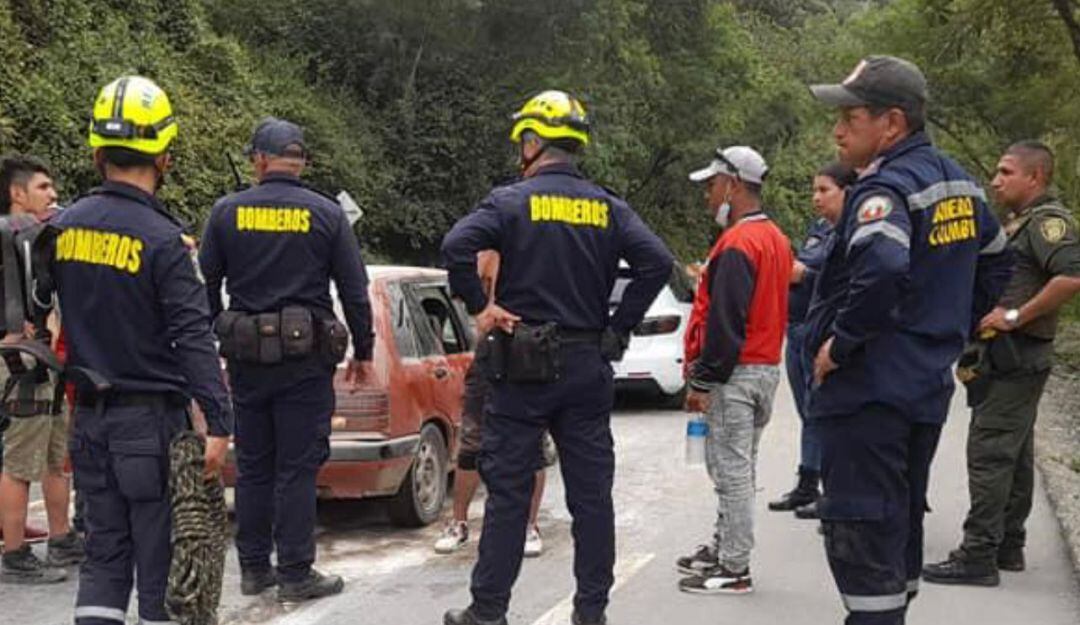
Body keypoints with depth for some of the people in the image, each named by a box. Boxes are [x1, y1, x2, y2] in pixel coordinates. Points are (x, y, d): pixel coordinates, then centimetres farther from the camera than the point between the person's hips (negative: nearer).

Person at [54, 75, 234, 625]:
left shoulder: (64, 227, 4)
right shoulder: (160, 239, -15)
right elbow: (194, 338, -19)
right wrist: (218, 424, -20)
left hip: (89, 417, 6)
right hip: (150, 418, -6)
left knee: (104, 551, 13)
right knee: (160, 556, 3)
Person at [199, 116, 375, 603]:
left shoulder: (227, 212, 2)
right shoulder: (327, 214, -2)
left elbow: (206, 286, 5)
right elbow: (354, 291, 0)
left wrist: (211, 344, 14)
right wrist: (363, 353, 9)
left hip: (246, 357, 2)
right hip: (306, 358, -2)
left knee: (252, 467, 12)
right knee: (297, 468, 1)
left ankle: (253, 567, 18)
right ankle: (295, 573, 4)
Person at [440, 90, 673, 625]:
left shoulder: (512, 201, -5)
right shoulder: (607, 208, 6)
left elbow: (456, 246, -21)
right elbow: (657, 262, -4)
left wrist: (479, 307, -9)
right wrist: (620, 324, 1)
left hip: (523, 366, -3)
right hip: (588, 366, 3)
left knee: (508, 490, 3)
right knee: (591, 492, 8)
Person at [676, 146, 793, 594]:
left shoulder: (737, 244, -17)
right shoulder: (775, 238, 15)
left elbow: (724, 322, -21)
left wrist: (702, 381, -17)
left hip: (736, 373, -10)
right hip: (767, 368, 10)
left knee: (731, 470, -6)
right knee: (737, 468, 18)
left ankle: (734, 570, -2)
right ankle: (724, 548, 28)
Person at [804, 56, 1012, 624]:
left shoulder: (885, 187, -18)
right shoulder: (958, 183, 11)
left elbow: (881, 269, -36)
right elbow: (995, 263, 23)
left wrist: (840, 343, -24)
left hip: (866, 391, -9)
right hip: (929, 388, 9)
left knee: (861, 541, -5)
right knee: (900, 529, 20)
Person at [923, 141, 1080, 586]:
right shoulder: (1023, 223, 19)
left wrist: (1015, 317, -24)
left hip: (1016, 357, -11)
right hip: (1011, 358, 11)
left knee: (989, 453, -11)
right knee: (1013, 455, 15)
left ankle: (978, 555, -10)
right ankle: (1008, 546, 23)